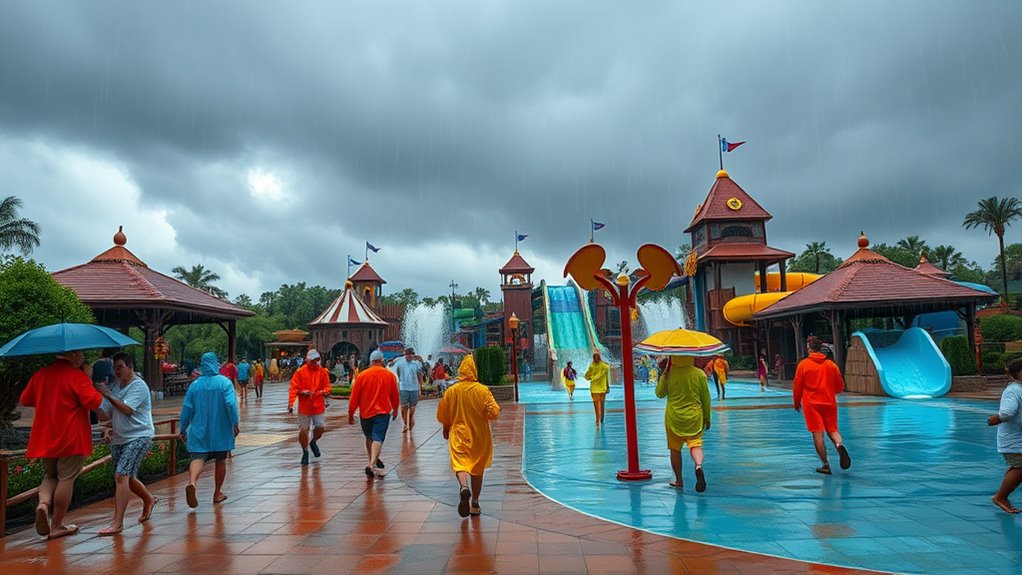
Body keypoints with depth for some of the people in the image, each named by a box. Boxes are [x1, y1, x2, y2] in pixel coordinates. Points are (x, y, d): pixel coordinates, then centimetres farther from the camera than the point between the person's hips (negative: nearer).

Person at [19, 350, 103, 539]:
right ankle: (56, 526, 9)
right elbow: (93, 402, -20)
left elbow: (25, 400, 20)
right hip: (71, 439, -6)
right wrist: (99, 392, -1)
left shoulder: (40, 375, 7)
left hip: (44, 439, 6)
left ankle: (43, 503, -7)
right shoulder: (77, 376, -14)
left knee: (50, 475, 21)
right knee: (66, 479, 3)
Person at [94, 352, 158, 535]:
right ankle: (149, 499, 42)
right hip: (118, 438, 8)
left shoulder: (139, 386, -10)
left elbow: (127, 409, -22)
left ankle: (118, 523, -13)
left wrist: (107, 394, -21)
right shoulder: (114, 386, 10)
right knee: (127, 477, 17)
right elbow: (104, 415, 8)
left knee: (121, 476, -16)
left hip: (138, 437, -8)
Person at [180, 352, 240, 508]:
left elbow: (187, 408, 5)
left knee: (198, 458, -6)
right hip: (221, 431, -1)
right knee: (220, 460, 13)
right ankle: (218, 493, 22)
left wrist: (183, 429, 14)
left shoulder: (195, 384, 2)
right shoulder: (225, 382, -6)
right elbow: (231, 404, -16)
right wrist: (235, 424, -9)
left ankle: (192, 482, -35)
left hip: (199, 430, 1)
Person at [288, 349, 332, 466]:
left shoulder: (322, 371, 3)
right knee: (303, 430, 1)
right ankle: (305, 451, 22)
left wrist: (325, 392, -15)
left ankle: (313, 442, 32)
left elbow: (327, 386, 8)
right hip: (304, 406, -2)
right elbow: (293, 388, -6)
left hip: (318, 406, 2)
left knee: (321, 427, -1)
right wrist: (291, 404, -15)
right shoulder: (300, 371, -5)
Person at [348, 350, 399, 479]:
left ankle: (373, 461, 29)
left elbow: (354, 397, -2)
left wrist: (350, 414, 8)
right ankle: (372, 464, -21)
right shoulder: (390, 375, -3)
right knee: (378, 438, -5)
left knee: (369, 437, 20)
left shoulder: (362, 375, -4)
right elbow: (395, 396, 7)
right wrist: (395, 410, 23)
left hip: (365, 413, 2)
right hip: (383, 412, -1)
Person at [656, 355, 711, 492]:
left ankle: (679, 480, 20)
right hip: (694, 417, 0)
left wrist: (664, 375, 1)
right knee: (695, 444, 2)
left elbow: (660, 394, 2)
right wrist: (707, 418, 13)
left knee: (675, 449, 12)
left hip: (673, 418, 0)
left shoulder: (669, 374, -9)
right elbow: (706, 398, 2)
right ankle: (698, 465, -28)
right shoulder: (699, 374, -6)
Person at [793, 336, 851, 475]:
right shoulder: (831, 364, 4)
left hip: (811, 404, -3)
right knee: (832, 430, 14)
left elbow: (797, 386, -4)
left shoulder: (803, 364, -6)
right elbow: (840, 386, 9)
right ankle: (839, 444, -19)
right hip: (829, 403, 3)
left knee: (817, 433, 1)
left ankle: (825, 465, 1)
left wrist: (797, 403, 9)